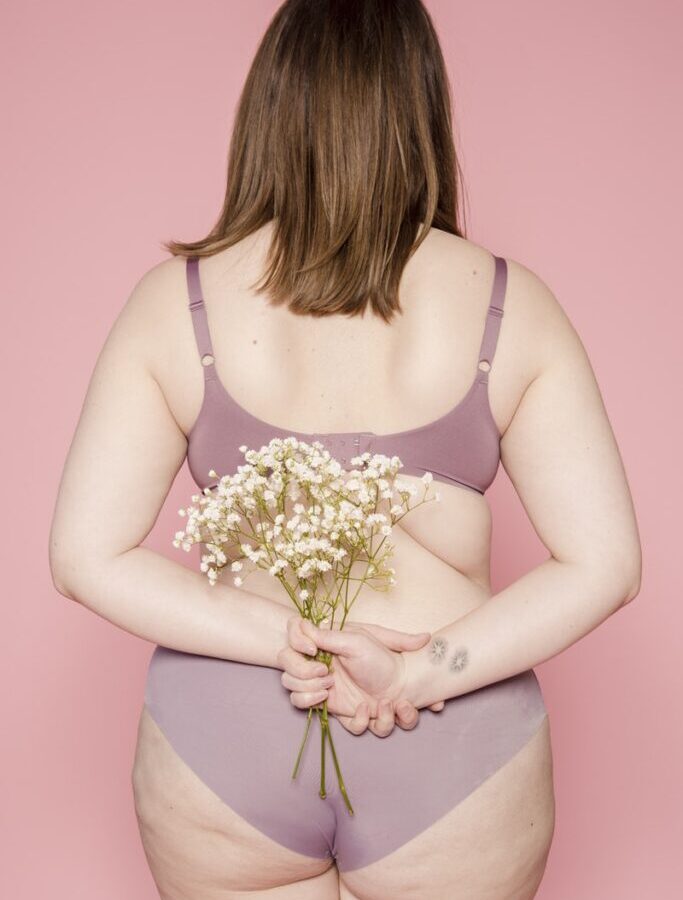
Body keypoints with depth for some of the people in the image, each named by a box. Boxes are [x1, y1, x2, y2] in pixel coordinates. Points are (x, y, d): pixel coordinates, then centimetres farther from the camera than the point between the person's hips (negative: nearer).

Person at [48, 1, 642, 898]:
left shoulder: (174, 298, -7)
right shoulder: (510, 303, -8)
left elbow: (87, 558, -10)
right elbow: (603, 564, -11)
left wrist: (284, 638, -14)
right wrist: (423, 674, -15)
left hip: (220, 732, 1)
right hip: (459, 757, 0)